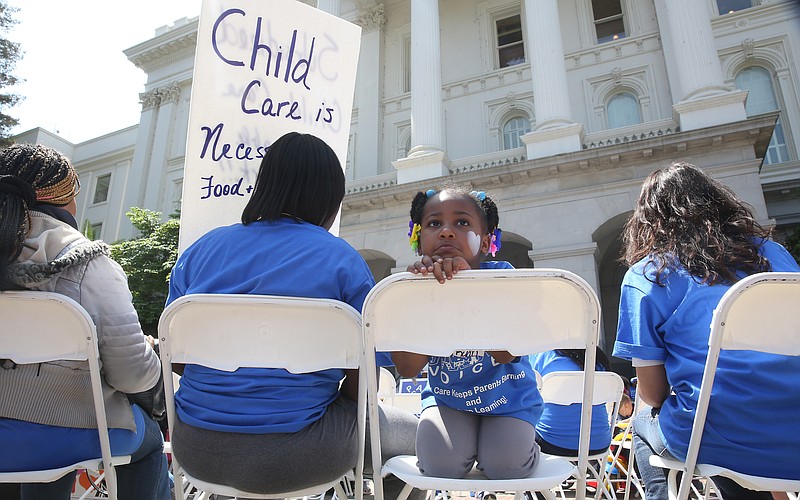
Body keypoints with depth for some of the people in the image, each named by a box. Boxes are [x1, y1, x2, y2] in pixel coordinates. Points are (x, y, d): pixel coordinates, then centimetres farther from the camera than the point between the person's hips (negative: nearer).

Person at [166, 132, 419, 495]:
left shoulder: (200, 249, 3)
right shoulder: (344, 261, -10)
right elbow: (361, 387, -10)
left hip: (196, 451, 6)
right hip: (291, 458, -5)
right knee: (411, 431, 19)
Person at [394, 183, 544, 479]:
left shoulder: (500, 275, -18)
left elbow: (505, 354, -29)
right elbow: (407, 369, -22)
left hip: (508, 397, -1)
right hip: (447, 397, 1)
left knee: (505, 467, -18)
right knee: (440, 466, -19)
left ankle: (521, 436, 18)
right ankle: (469, 441, 17)